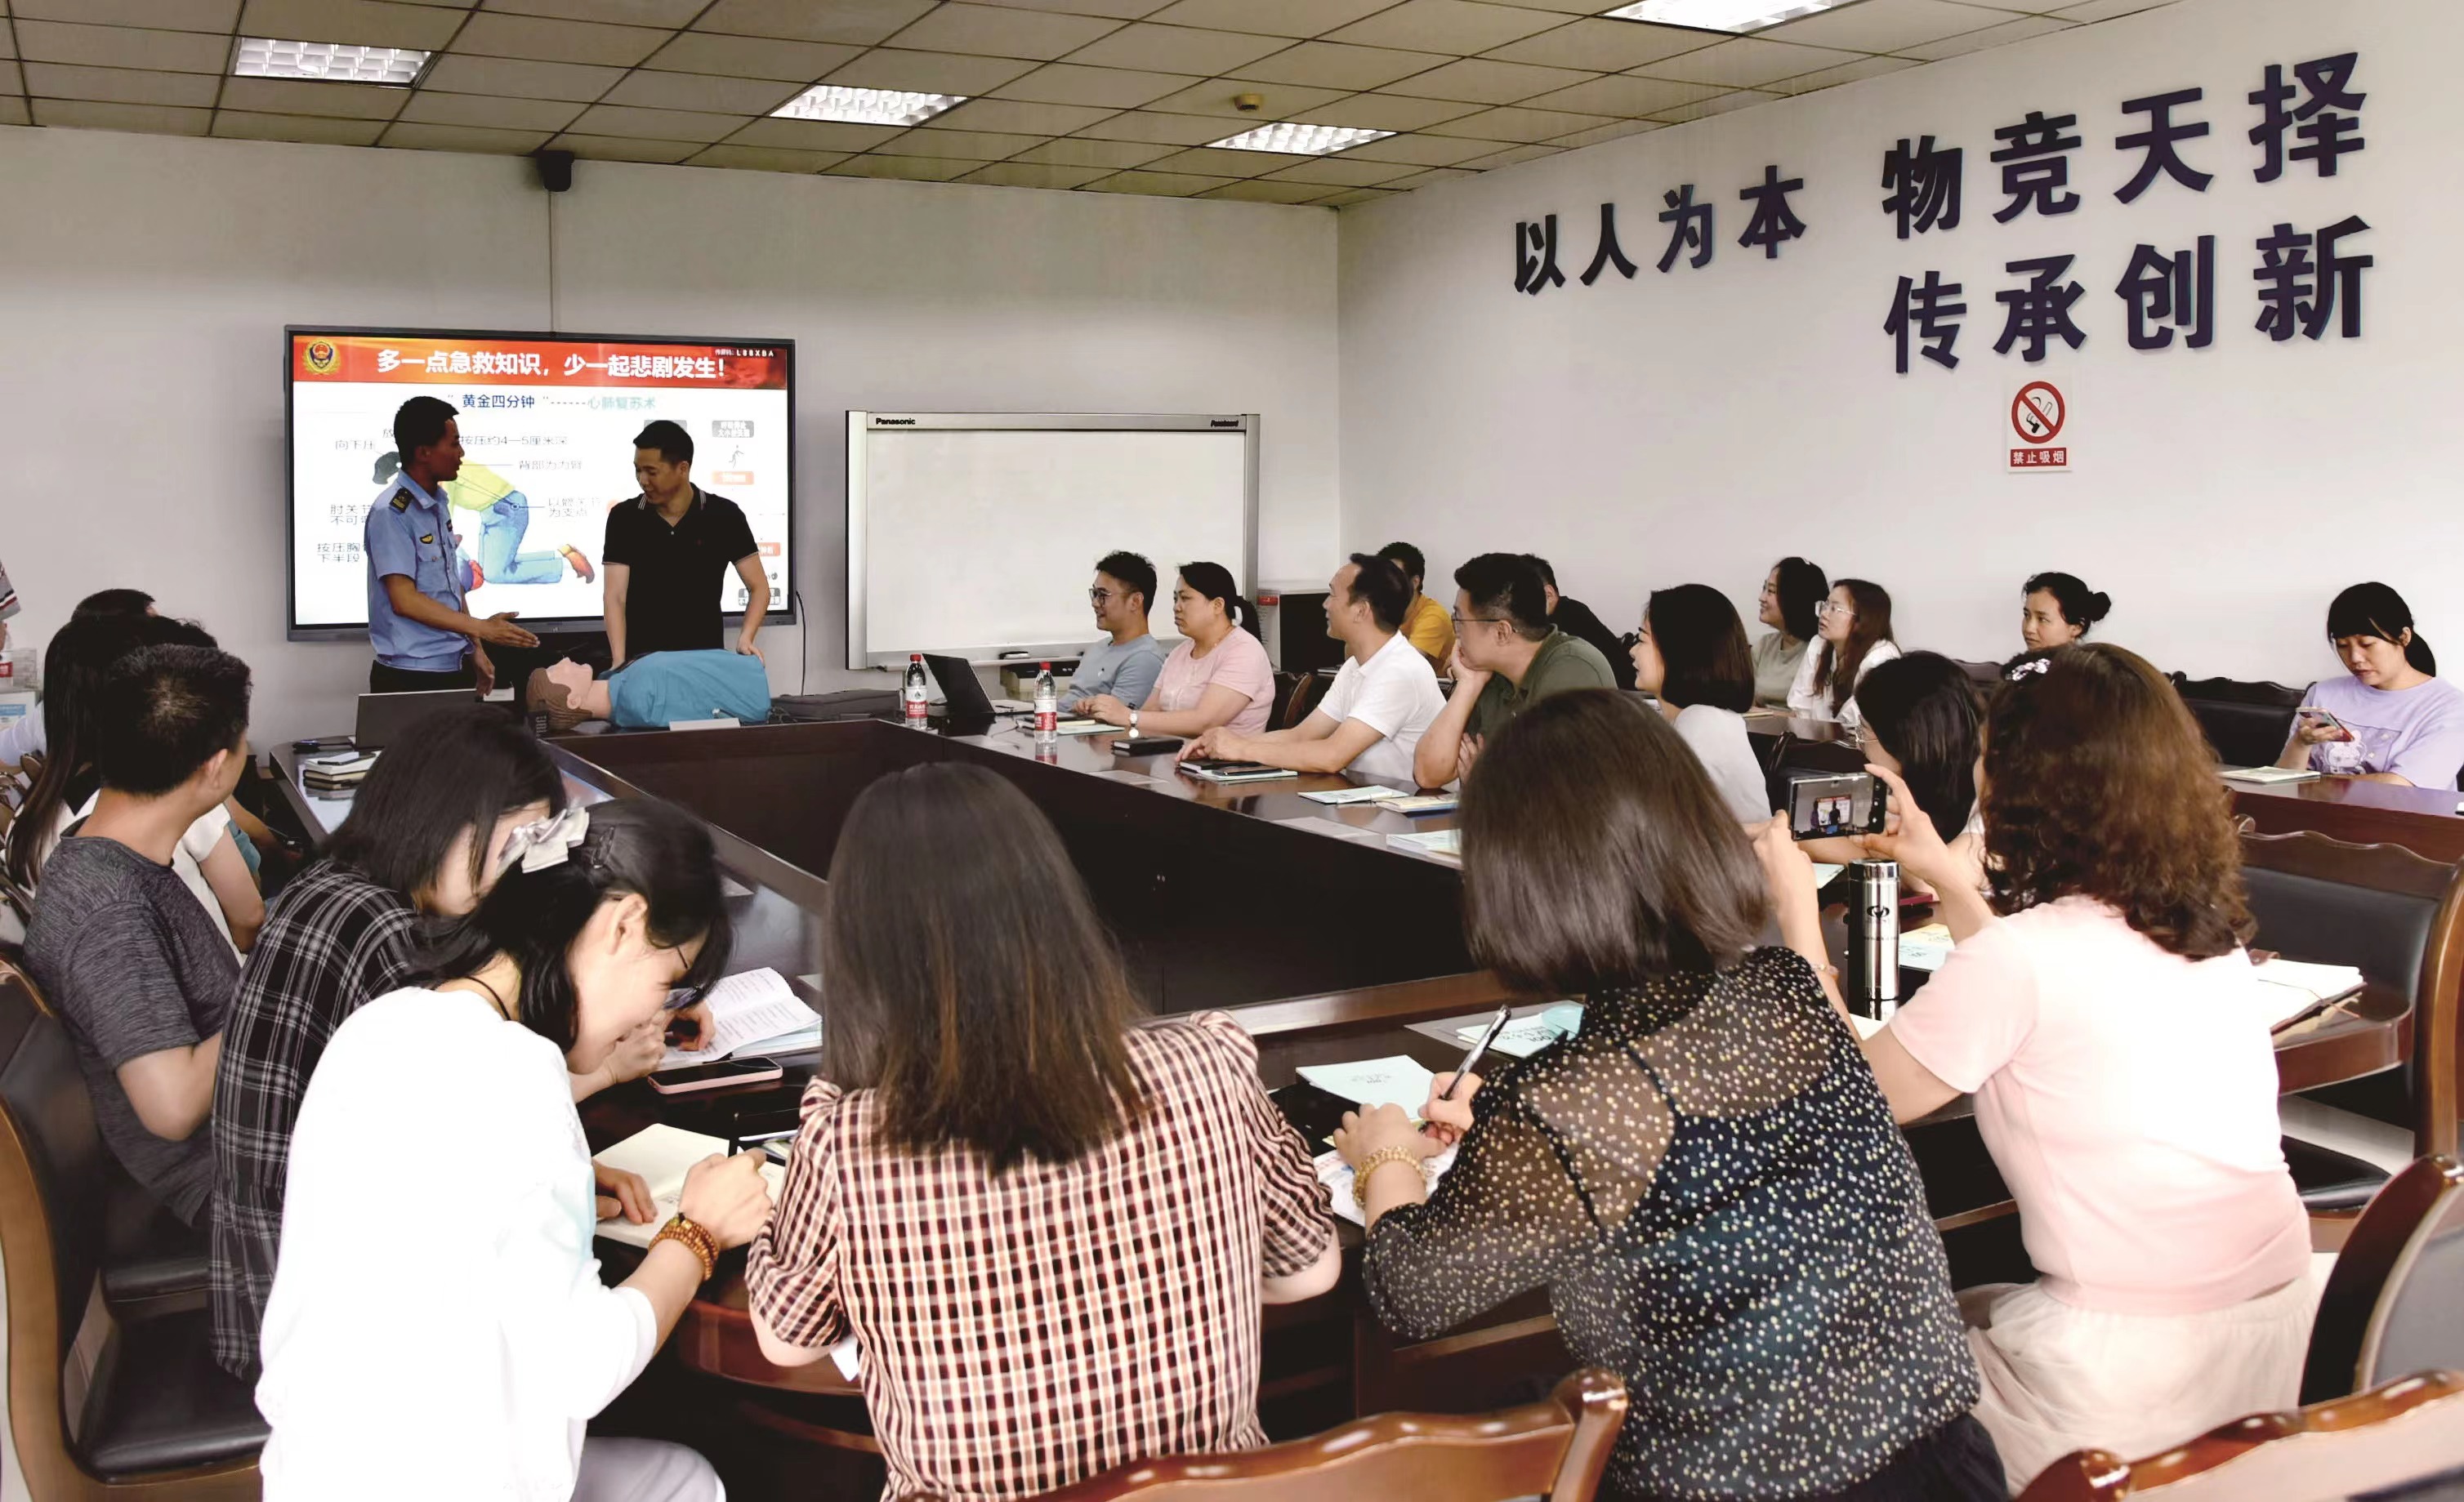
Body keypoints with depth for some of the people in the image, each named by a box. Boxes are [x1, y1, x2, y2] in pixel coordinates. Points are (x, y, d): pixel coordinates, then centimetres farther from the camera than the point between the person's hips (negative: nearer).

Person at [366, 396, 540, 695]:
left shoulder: (438, 503, 10)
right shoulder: (392, 513, -15)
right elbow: (404, 600, -18)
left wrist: (476, 649, 14)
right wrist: (482, 628, -17)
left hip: (454, 669, 8)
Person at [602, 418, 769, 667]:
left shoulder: (724, 516, -5)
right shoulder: (624, 518, -3)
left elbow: (759, 588, -3)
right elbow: (615, 596, -8)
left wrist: (745, 639, -20)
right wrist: (619, 661, -21)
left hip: (705, 657, 0)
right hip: (641, 659, 1)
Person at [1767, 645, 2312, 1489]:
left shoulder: (2018, 952, -21)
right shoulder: (2205, 926, 3)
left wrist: (1796, 912, -4)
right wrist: (1943, 876, 21)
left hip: (2138, 1375, -7)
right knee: (1961, 1315, 29)